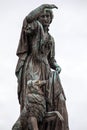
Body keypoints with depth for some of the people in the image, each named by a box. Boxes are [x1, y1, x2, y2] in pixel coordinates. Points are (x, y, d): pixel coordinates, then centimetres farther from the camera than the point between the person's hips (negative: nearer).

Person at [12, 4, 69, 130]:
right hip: (31, 69, -6)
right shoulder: (35, 27, 7)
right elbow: (28, 19, -18)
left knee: (56, 101, -12)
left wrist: (57, 67, 2)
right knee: (34, 100, -27)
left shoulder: (51, 39, 26)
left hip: (45, 70, 6)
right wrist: (43, 6, -9)